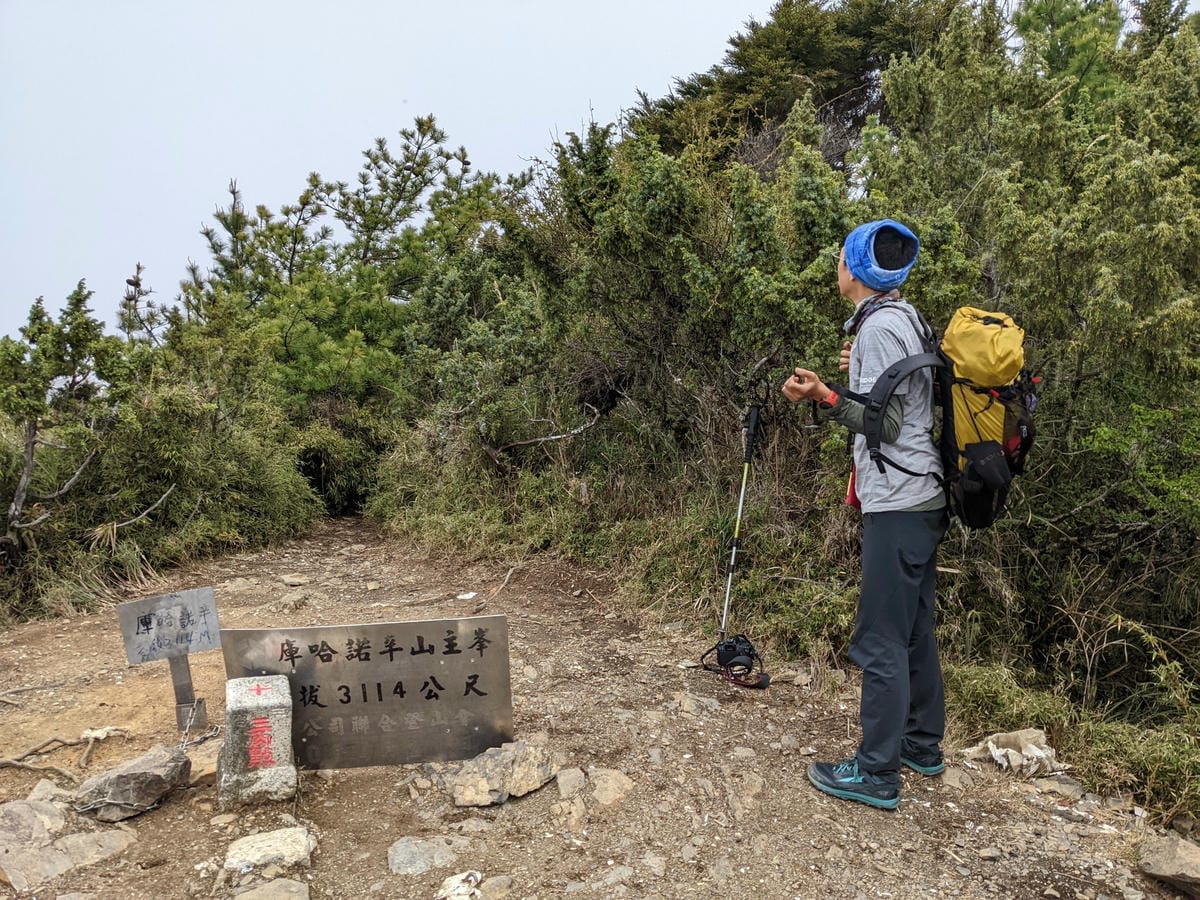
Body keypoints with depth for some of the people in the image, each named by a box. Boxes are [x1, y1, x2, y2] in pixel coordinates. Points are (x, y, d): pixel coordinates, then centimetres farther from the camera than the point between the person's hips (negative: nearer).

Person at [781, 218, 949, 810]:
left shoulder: (879, 327, -14)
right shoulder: (904, 319, 15)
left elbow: (886, 424, -18)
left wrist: (825, 397, -25)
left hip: (897, 504, -10)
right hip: (922, 497, 11)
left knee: (880, 640, -4)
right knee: (913, 629, 18)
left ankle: (876, 773, 5)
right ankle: (922, 744, 30)